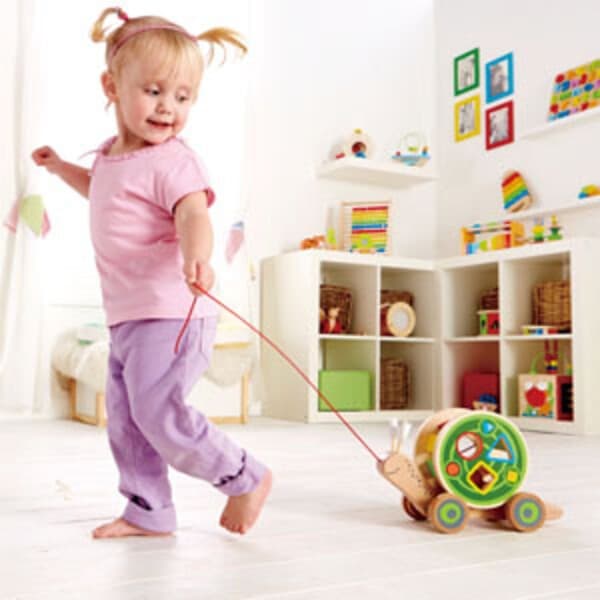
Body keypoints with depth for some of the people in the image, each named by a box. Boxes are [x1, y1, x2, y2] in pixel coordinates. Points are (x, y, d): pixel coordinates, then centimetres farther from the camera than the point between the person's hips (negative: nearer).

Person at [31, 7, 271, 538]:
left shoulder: (173, 161, -13)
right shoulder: (112, 153, 14)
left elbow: (193, 214, -30)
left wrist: (196, 255, -50)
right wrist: (62, 168, 31)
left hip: (170, 313, -9)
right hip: (127, 314, 9)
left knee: (157, 411, -12)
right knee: (125, 419, 13)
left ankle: (245, 478, 7)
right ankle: (149, 513, 26)